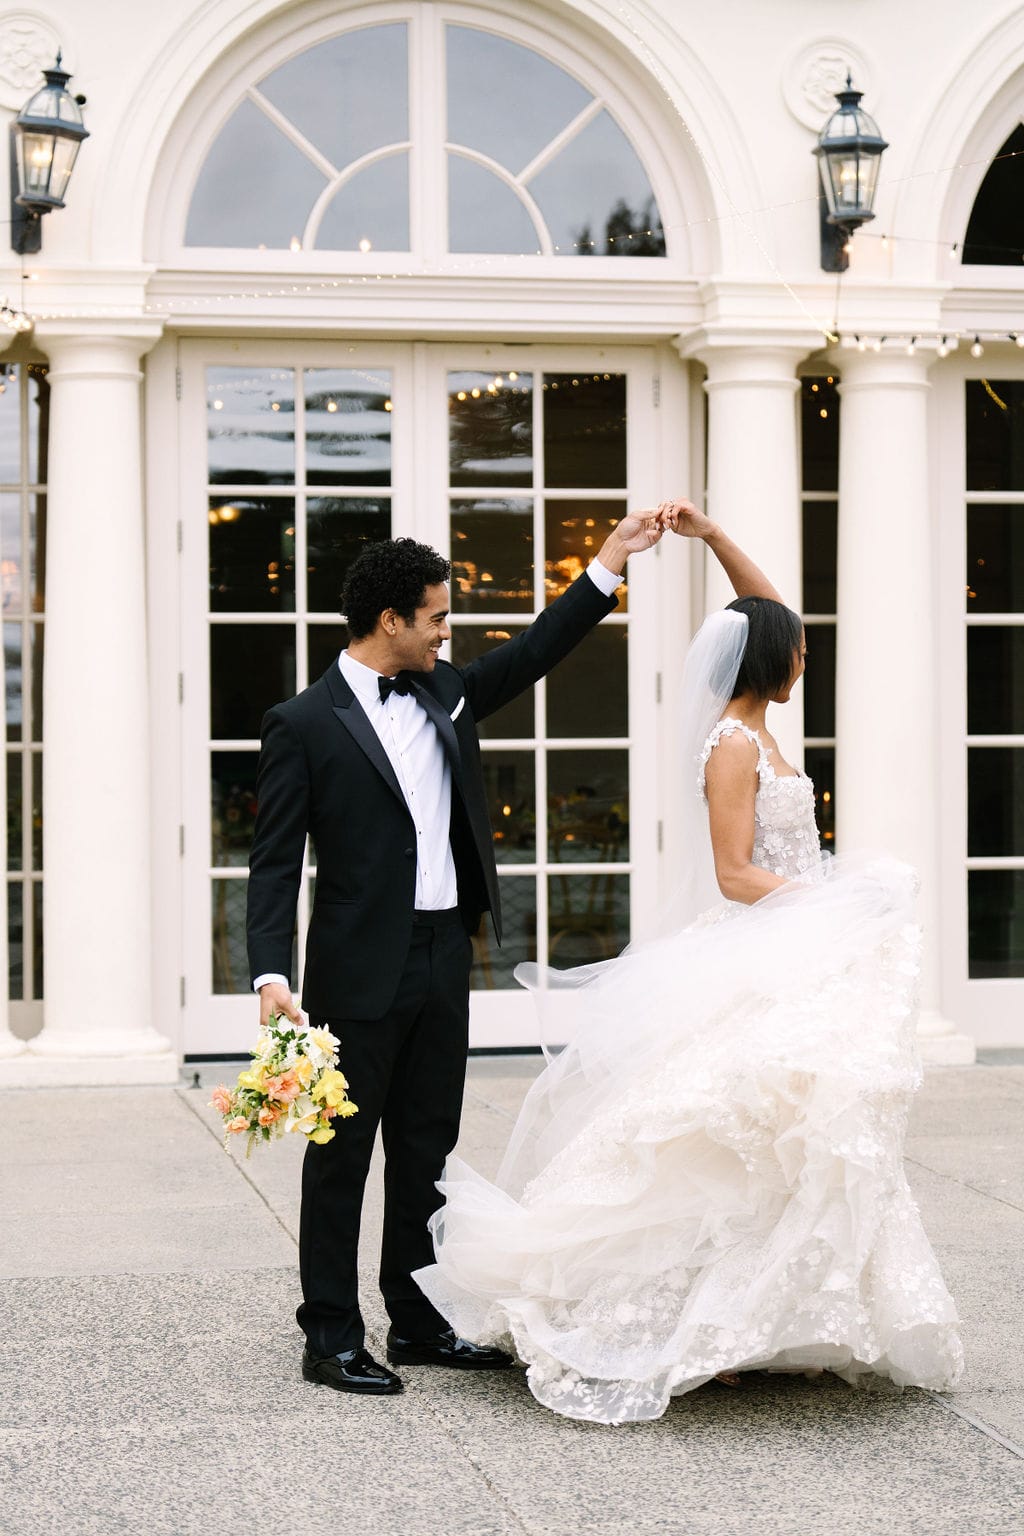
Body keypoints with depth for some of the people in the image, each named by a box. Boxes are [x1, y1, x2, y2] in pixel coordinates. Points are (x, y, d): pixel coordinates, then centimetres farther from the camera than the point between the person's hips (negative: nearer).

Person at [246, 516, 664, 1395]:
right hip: (361, 970, -7)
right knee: (343, 1153, 1)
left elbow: (534, 654, 20)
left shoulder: (446, 693, 10)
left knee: (428, 1149, 13)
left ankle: (419, 1323, 23)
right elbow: (276, 862, -10)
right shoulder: (305, 725, -9)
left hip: (444, 961, 7)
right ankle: (332, 1337, 8)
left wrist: (611, 561, 14)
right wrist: (272, 976, -19)